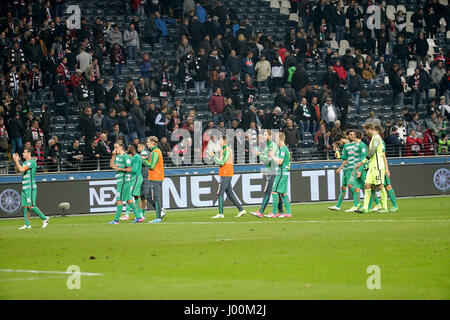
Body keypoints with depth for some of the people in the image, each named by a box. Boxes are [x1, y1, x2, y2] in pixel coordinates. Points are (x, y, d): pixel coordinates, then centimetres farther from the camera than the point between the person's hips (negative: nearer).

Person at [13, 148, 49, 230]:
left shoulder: (32, 162, -11)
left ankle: (44, 218, -4)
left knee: (31, 206, -14)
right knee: (25, 206, 6)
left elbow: (21, 169, -19)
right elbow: (18, 170, 25)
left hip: (30, 187, -9)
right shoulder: (25, 163, 19)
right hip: (24, 188, 9)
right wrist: (16, 161, 13)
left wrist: (16, 160, -11)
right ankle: (27, 224, 7)